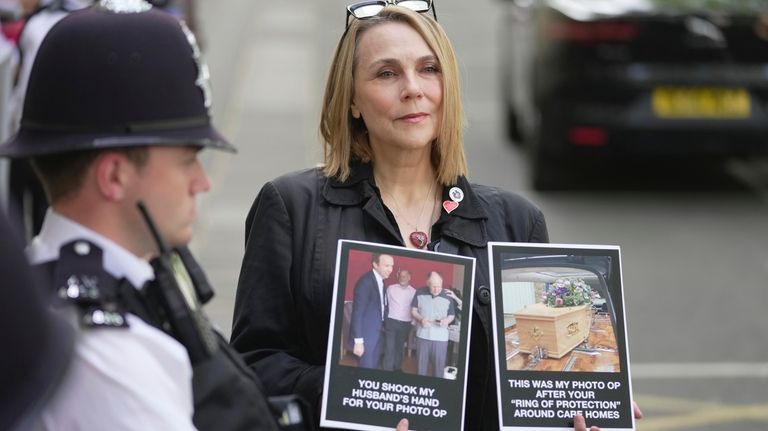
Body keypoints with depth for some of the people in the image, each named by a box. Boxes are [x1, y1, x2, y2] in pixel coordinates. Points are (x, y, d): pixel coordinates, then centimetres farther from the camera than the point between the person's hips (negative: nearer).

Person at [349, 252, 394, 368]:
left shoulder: (381, 281, 8)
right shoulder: (365, 282, -20)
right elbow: (357, 312, -21)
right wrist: (358, 341, -22)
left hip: (377, 334, 9)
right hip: (366, 335, -9)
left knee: (374, 367, 14)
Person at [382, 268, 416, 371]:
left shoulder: (413, 292, 2)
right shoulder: (391, 288, 0)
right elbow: (385, 304, 4)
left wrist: (413, 323, 3)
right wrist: (383, 320, 2)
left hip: (405, 324, 1)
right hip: (391, 322, -1)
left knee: (400, 347, 13)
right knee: (389, 347, -5)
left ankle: (397, 368, 26)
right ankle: (387, 370, -1)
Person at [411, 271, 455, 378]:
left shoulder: (447, 297, -6)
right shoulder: (420, 293, -3)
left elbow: (452, 315, 5)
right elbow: (413, 310, 7)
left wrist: (447, 320, -18)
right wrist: (420, 319, -13)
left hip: (440, 337, -2)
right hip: (423, 335, 2)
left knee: (439, 365, 0)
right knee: (421, 364, 12)